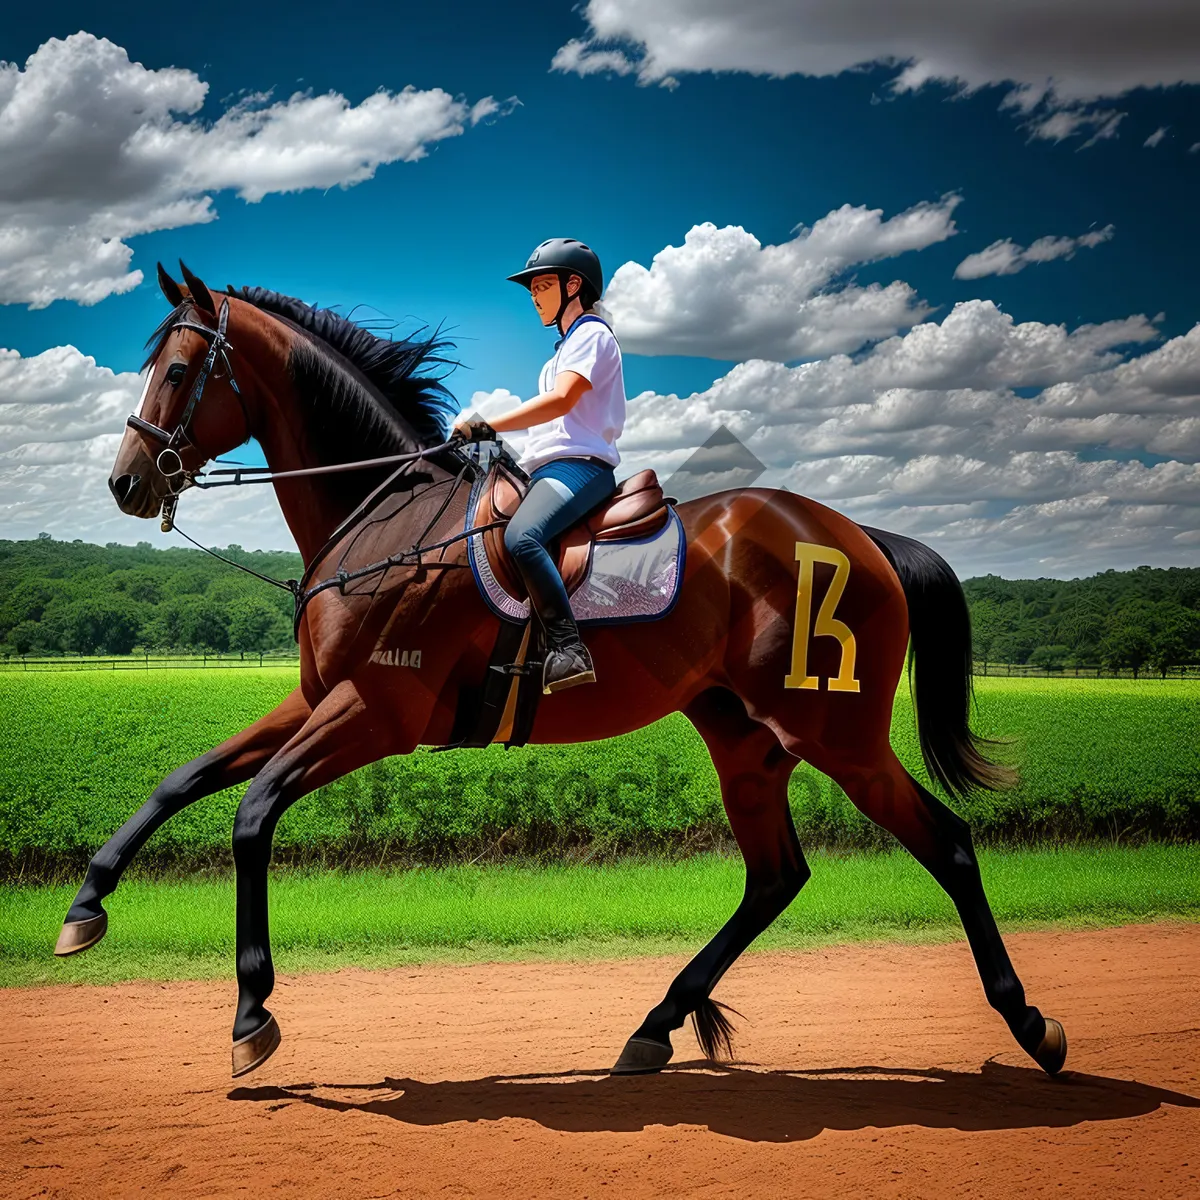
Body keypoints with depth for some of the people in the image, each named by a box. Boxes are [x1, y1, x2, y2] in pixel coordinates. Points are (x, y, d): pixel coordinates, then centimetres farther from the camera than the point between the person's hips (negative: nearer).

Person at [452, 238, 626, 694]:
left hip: (578, 464, -11)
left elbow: (561, 400, -18)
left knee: (521, 536, -36)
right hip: (547, 468, 11)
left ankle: (569, 651, -43)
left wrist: (489, 425, -20)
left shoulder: (591, 334, -2)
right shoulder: (567, 346, 30)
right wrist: (519, 458, 18)